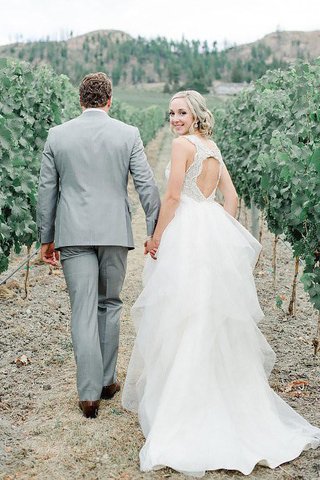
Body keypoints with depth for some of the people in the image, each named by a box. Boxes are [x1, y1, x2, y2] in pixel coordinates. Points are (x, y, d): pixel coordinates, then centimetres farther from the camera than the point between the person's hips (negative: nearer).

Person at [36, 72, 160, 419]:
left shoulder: (57, 135, 2)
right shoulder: (128, 134, 0)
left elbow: (46, 190, 4)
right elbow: (146, 185, -3)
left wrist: (46, 238, 12)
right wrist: (155, 231, 3)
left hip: (73, 235, 0)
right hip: (115, 233, 1)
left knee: (83, 312, 2)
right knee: (109, 305, 15)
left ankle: (89, 394, 3)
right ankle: (107, 381, 25)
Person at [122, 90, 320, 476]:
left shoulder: (183, 144, -8)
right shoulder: (213, 148, 17)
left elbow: (172, 195, -13)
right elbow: (231, 196, 16)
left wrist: (157, 237, -7)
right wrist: (222, 234, 17)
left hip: (186, 234, -8)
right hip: (215, 234, 8)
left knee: (180, 317, -2)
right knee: (216, 317, 15)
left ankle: (179, 404, 5)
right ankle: (226, 392, 26)